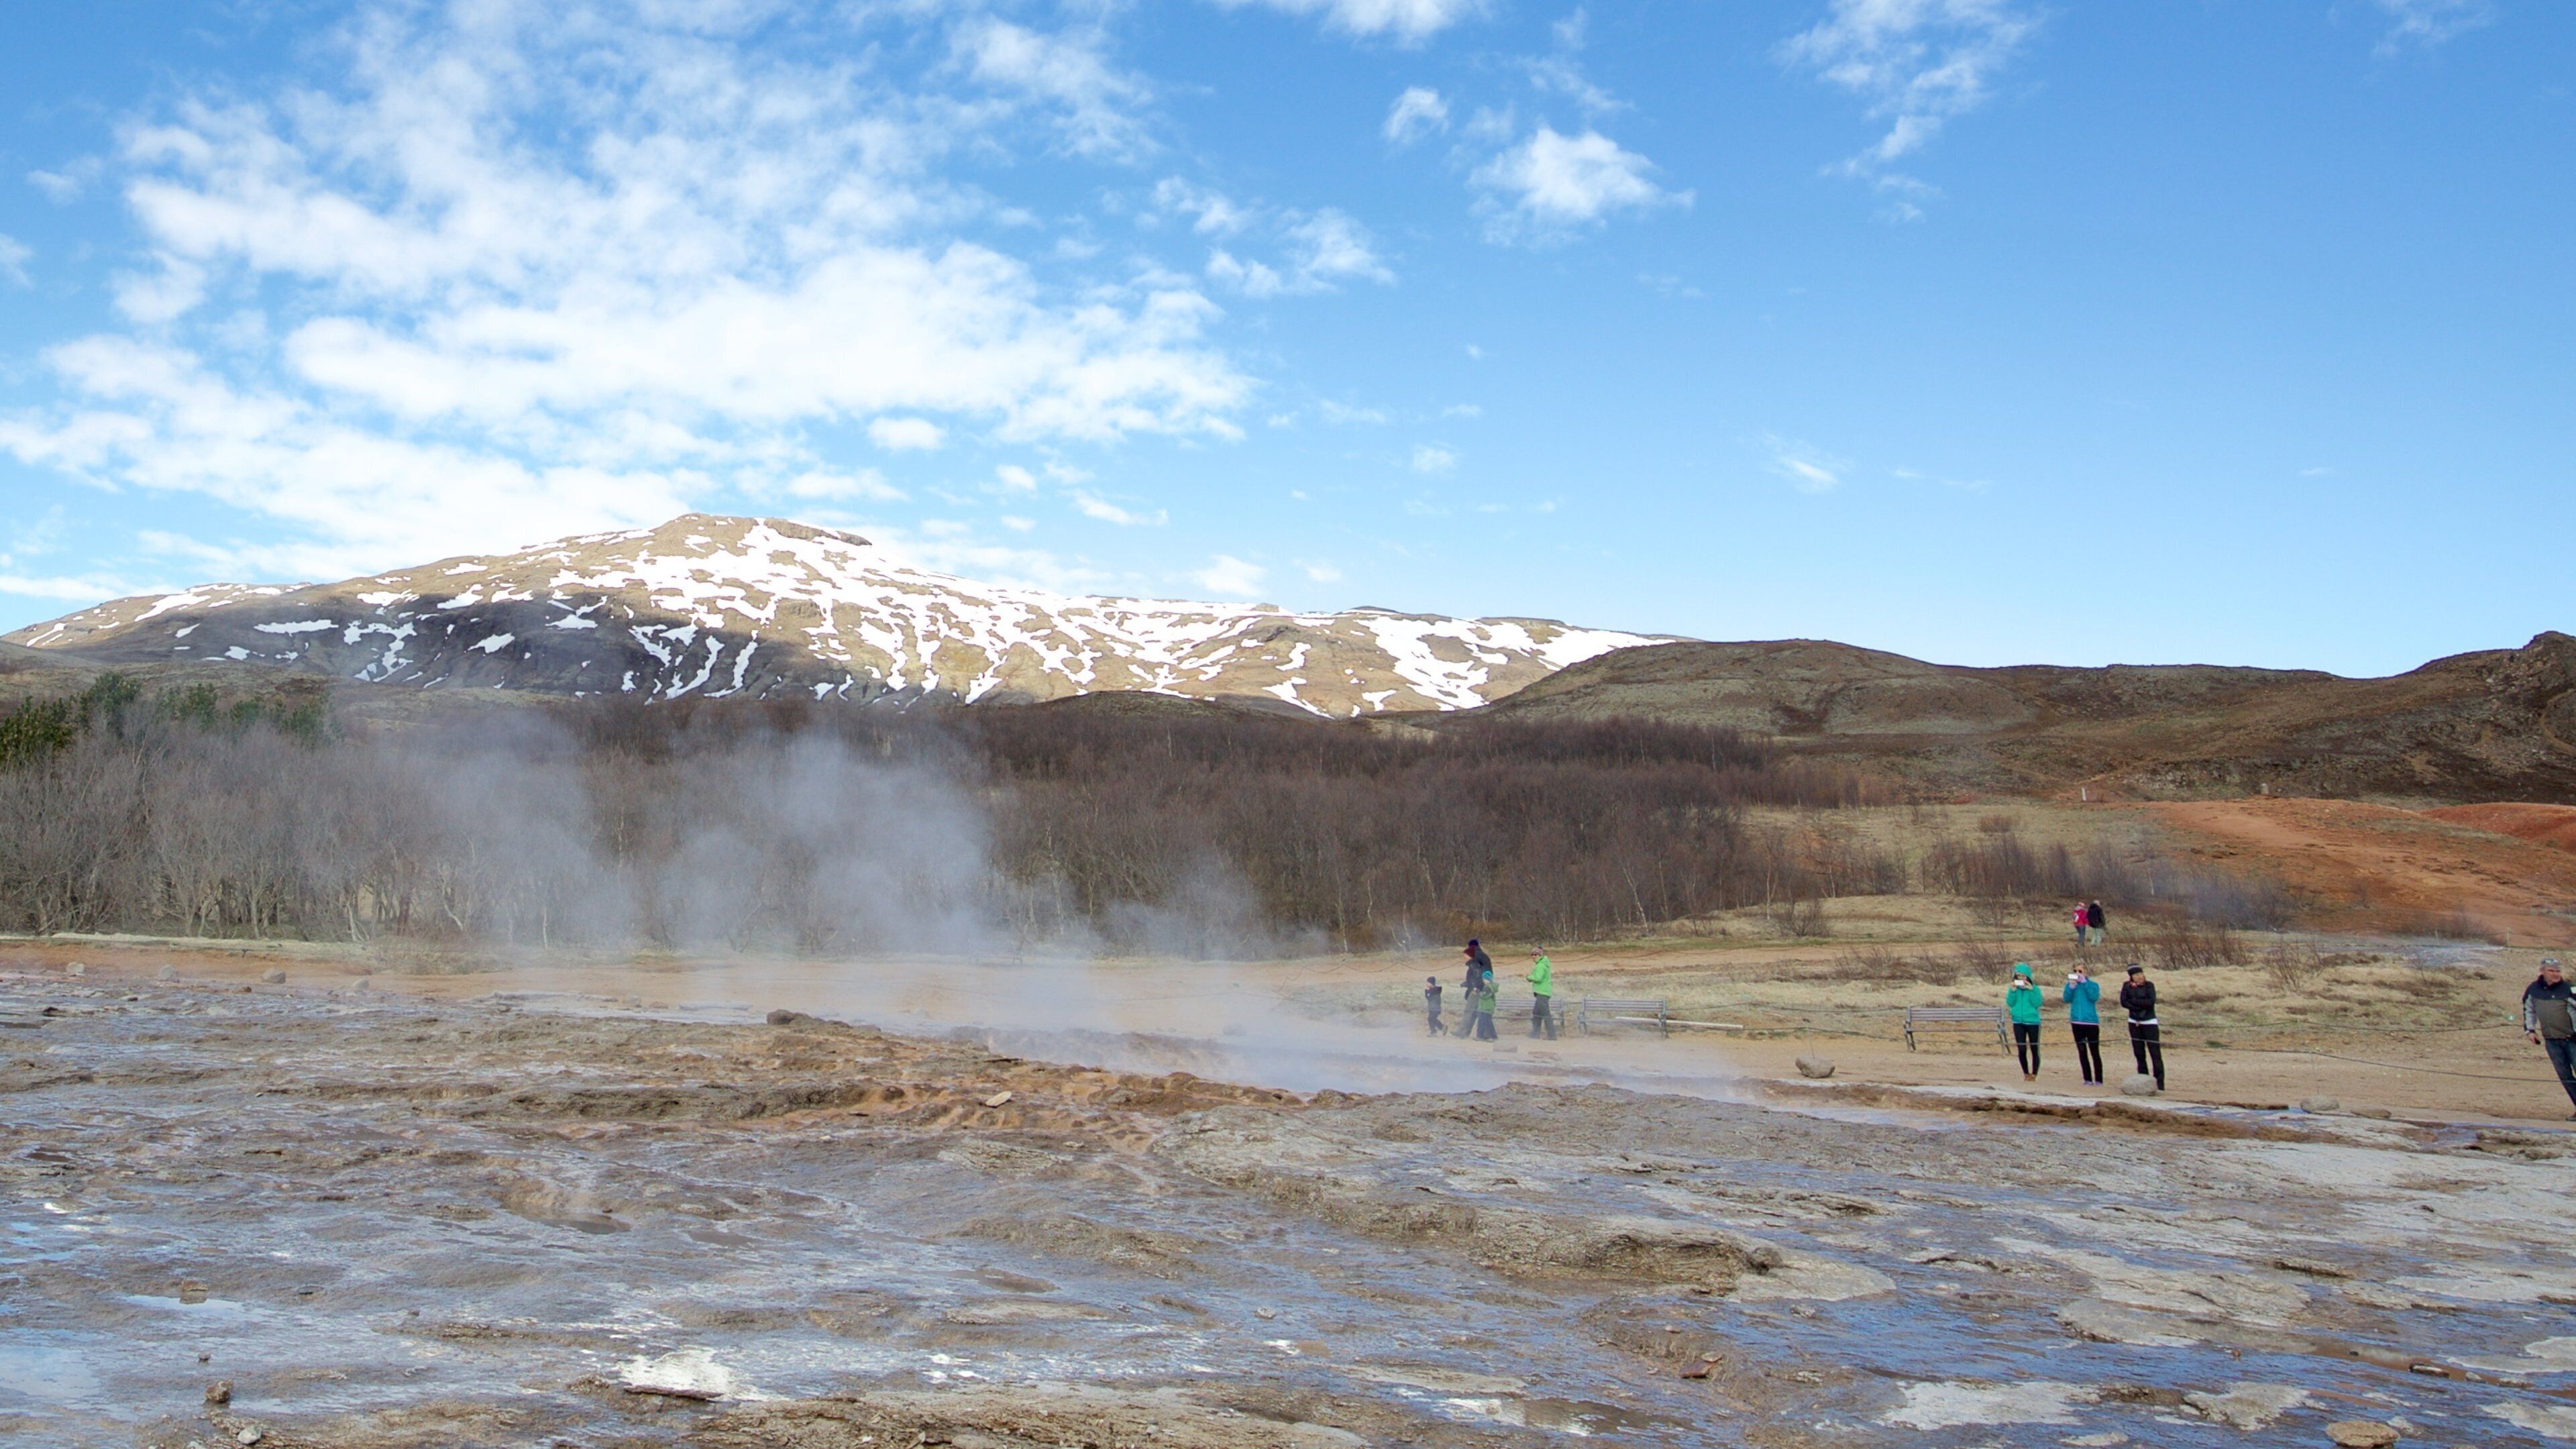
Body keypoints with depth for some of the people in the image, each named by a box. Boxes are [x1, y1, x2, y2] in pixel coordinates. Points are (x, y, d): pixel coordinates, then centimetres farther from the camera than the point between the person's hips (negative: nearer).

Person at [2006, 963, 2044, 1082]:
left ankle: (2034, 1074, 11)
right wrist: (2013, 991, -12)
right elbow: (2010, 1003, -1)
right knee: (2021, 1050, -1)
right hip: (2018, 1022, 1)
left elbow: (2038, 1003, -11)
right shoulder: (2013, 988, 5)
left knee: (2034, 1049, 4)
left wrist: (2031, 990, -18)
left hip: (2032, 1022, -1)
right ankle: (2026, 1073, 13)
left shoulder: (2035, 988, -1)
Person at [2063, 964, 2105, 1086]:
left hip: (2091, 1022, -3)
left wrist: (2084, 982, -14)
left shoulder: (2093, 985, 4)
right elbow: (2067, 999, -5)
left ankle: (2098, 1080, -3)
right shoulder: (2071, 985, 9)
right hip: (2076, 1022, 3)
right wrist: (2071, 986, -17)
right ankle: (2087, 1079, 10)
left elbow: (2094, 997, -14)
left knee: (2095, 1052, -5)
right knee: (2082, 1052, 5)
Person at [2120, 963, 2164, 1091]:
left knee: (2155, 1053, -8)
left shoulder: (2149, 985, -5)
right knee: (2139, 1053, 6)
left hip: (2149, 1023, -3)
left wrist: (2133, 1001, -13)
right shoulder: (2127, 986, 2)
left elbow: (2151, 1001, -18)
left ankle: (2160, 1084, -9)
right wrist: (2141, 1007, -16)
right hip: (2134, 1023, 3)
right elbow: (2123, 1002, -9)